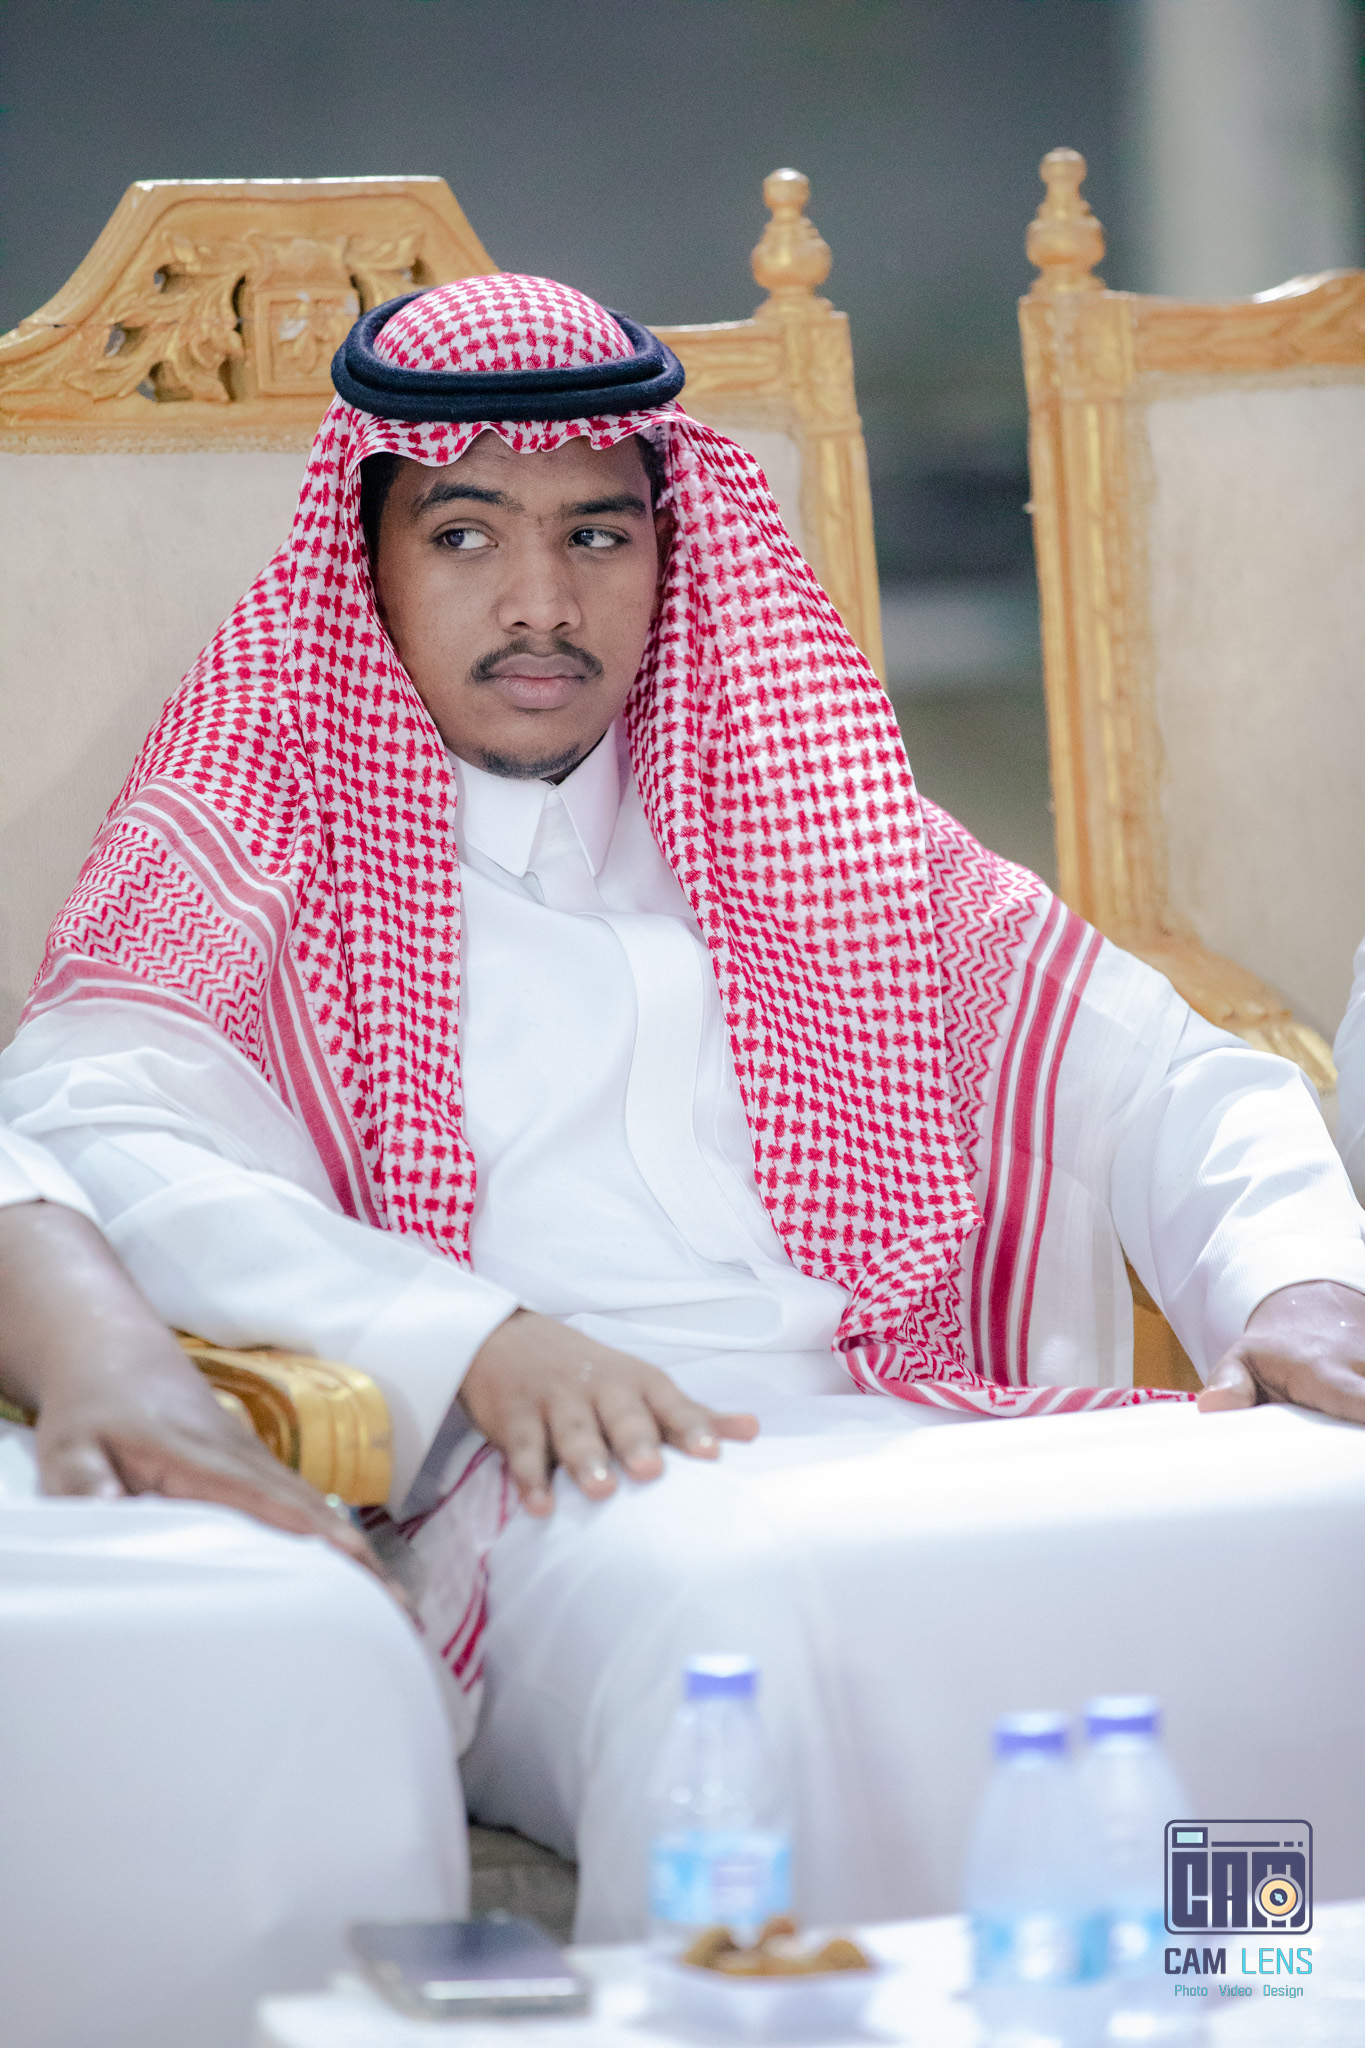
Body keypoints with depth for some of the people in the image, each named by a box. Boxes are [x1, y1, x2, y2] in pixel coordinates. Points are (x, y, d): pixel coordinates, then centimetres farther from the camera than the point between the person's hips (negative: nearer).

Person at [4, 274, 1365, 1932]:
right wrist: (479, 1339, -21)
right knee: (714, 1599, -39)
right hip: (561, 1491, -3)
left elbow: (1159, 1071, 20)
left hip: (910, 1437, 4)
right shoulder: (262, 856, 15)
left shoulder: (796, 819, 26)